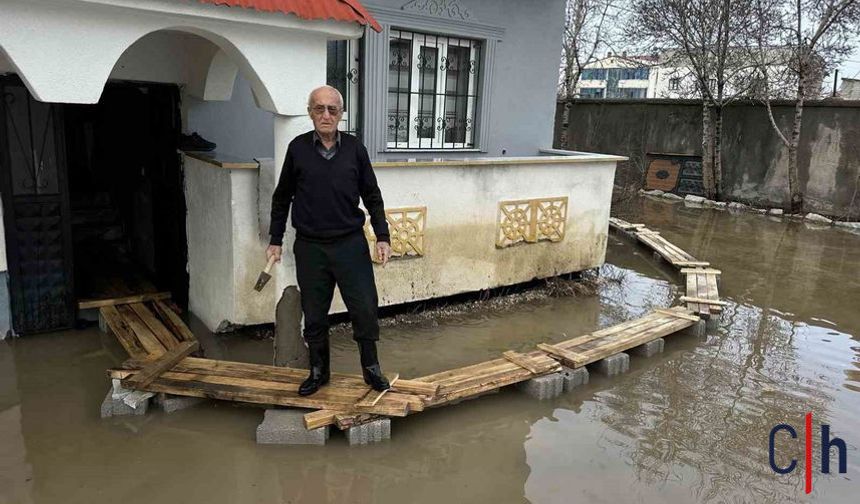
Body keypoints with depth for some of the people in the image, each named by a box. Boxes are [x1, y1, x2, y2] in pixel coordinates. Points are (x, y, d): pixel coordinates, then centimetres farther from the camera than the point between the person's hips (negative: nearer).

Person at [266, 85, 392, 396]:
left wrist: (382, 237, 1)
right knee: (314, 315, 9)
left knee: (365, 308, 1)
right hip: (310, 247, 0)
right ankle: (318, 371, 28)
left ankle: (371, 368, 21)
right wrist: (275, 240, 8)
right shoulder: (297, 148, 0)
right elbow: (282, 198, 9)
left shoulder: (354, 149, 1)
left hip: (351, 243, 0)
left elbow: (372, 196, 7)